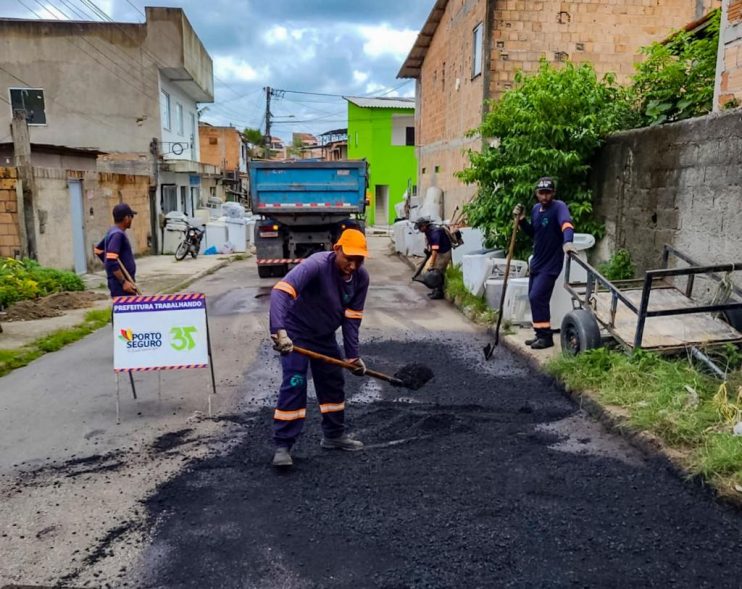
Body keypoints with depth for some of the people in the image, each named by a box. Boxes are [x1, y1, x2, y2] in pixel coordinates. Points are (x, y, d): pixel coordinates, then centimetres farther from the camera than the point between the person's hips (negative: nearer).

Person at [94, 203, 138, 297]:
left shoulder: (113, 232, 13)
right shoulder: (117, 234, -17)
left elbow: (98, 250, 26)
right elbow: (111, 261, -25)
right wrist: (123, 282, -24)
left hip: (120, 282, 10)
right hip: (121, 285, -10)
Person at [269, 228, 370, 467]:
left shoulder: (361, 277, -12)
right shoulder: (316, 265, -32)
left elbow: (351, 318, -5)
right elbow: (280, 291, -44)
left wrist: (353, 355, -8)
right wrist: (279, 330, -56)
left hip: (325, 335, 7)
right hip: (296, 332, -6)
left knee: (334, 383, 13)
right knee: (295, 384, -14)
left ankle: (334, 435, 31)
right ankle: (282, 446, -4)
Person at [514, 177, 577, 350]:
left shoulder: (559, 207, -17)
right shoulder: (536, 209, 6)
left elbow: (566, 224, -37)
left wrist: (567, 242, -57)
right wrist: (522, 220, 0)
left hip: (550, 264, -8)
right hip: (537, 261, 8)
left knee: (537, 297, -13)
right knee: (534, 298, 13)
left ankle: (546, 336, -1)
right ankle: (540, 334, 26)